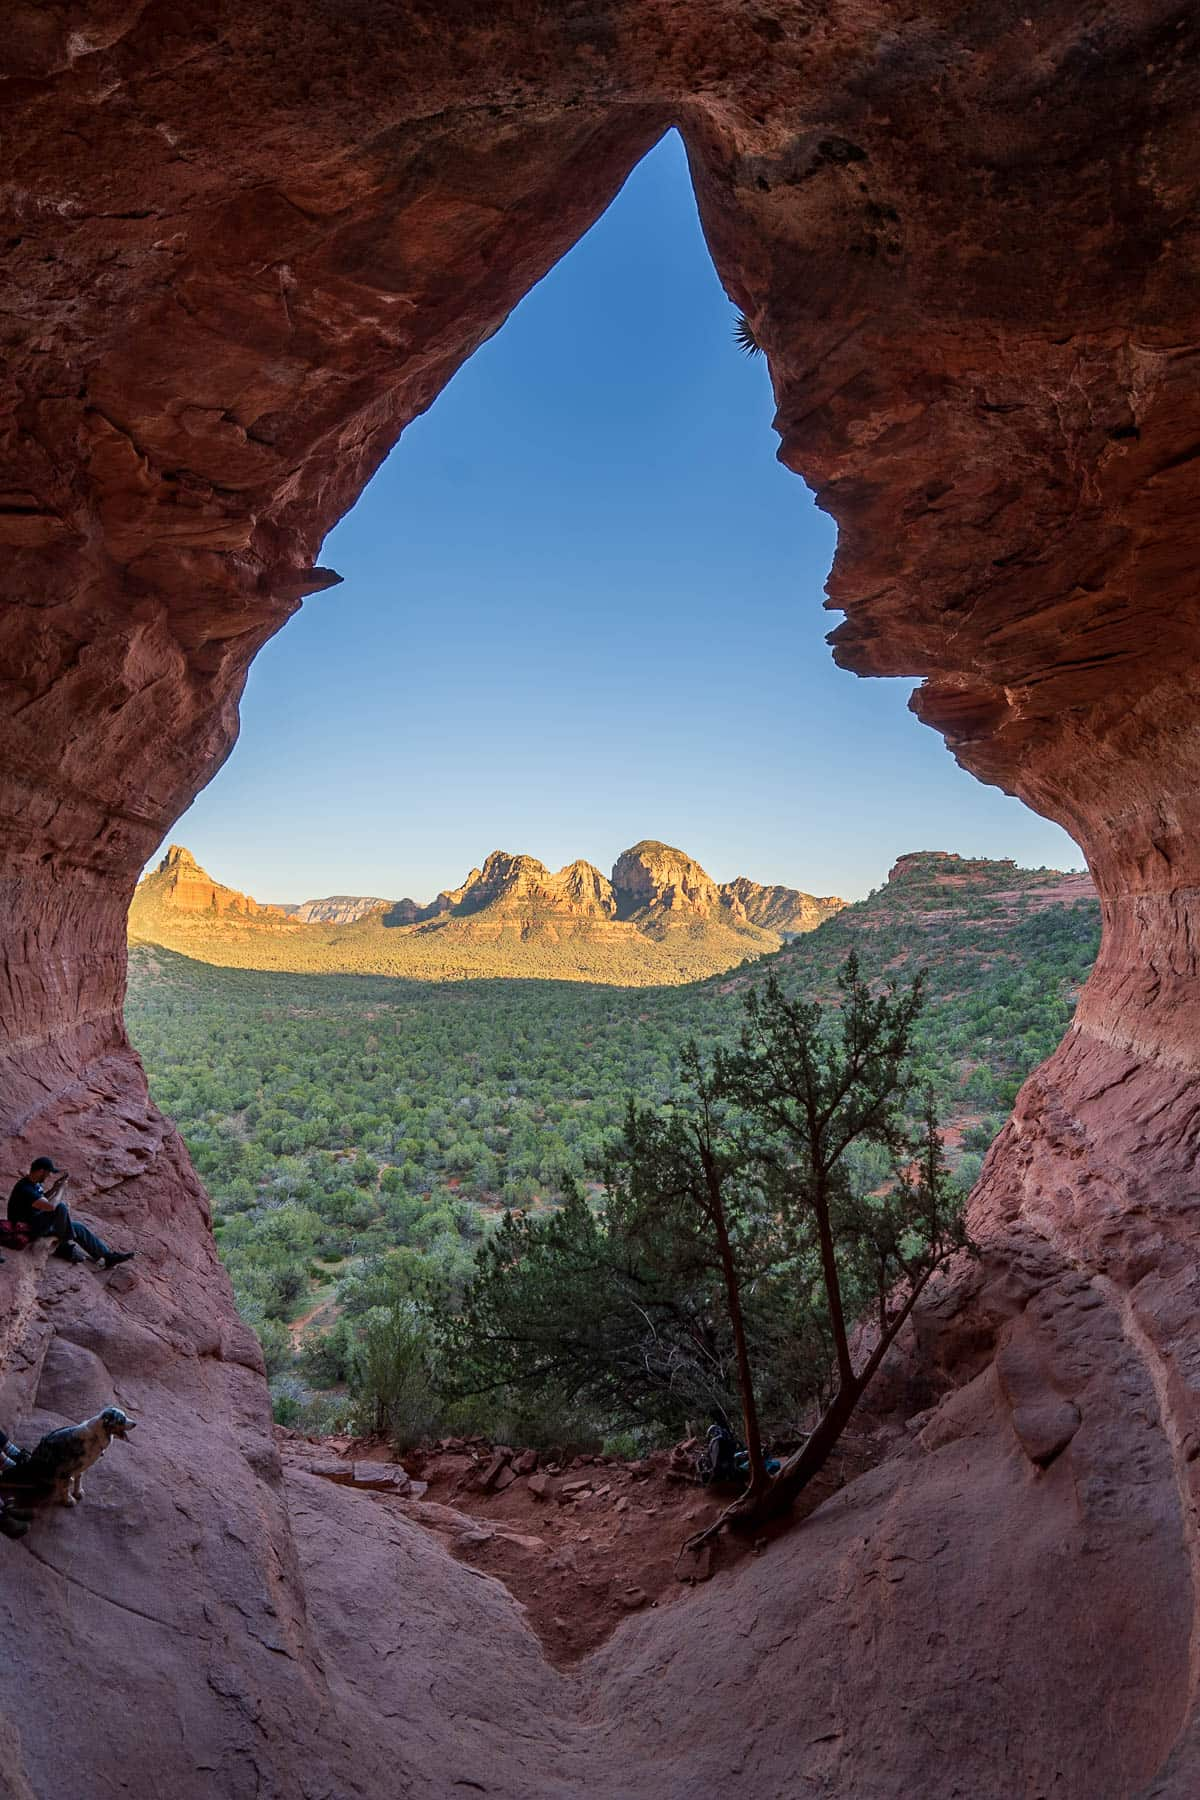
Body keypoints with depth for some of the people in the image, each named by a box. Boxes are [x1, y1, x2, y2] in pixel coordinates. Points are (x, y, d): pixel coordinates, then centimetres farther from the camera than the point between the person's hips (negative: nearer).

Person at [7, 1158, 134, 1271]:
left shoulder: (34, 1183, 4)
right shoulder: (26, 1189, -27)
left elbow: (42, 1199, 24)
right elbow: (51, 1206, -34)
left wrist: (54, 1188, 6)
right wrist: (60, 1189, -19)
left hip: (41, 1223, 10)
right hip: (29, 1229, -10)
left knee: (78, 1227, 7)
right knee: (61, 1206, -31)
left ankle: (108, 1256, 10)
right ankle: (66, 1246, -14)